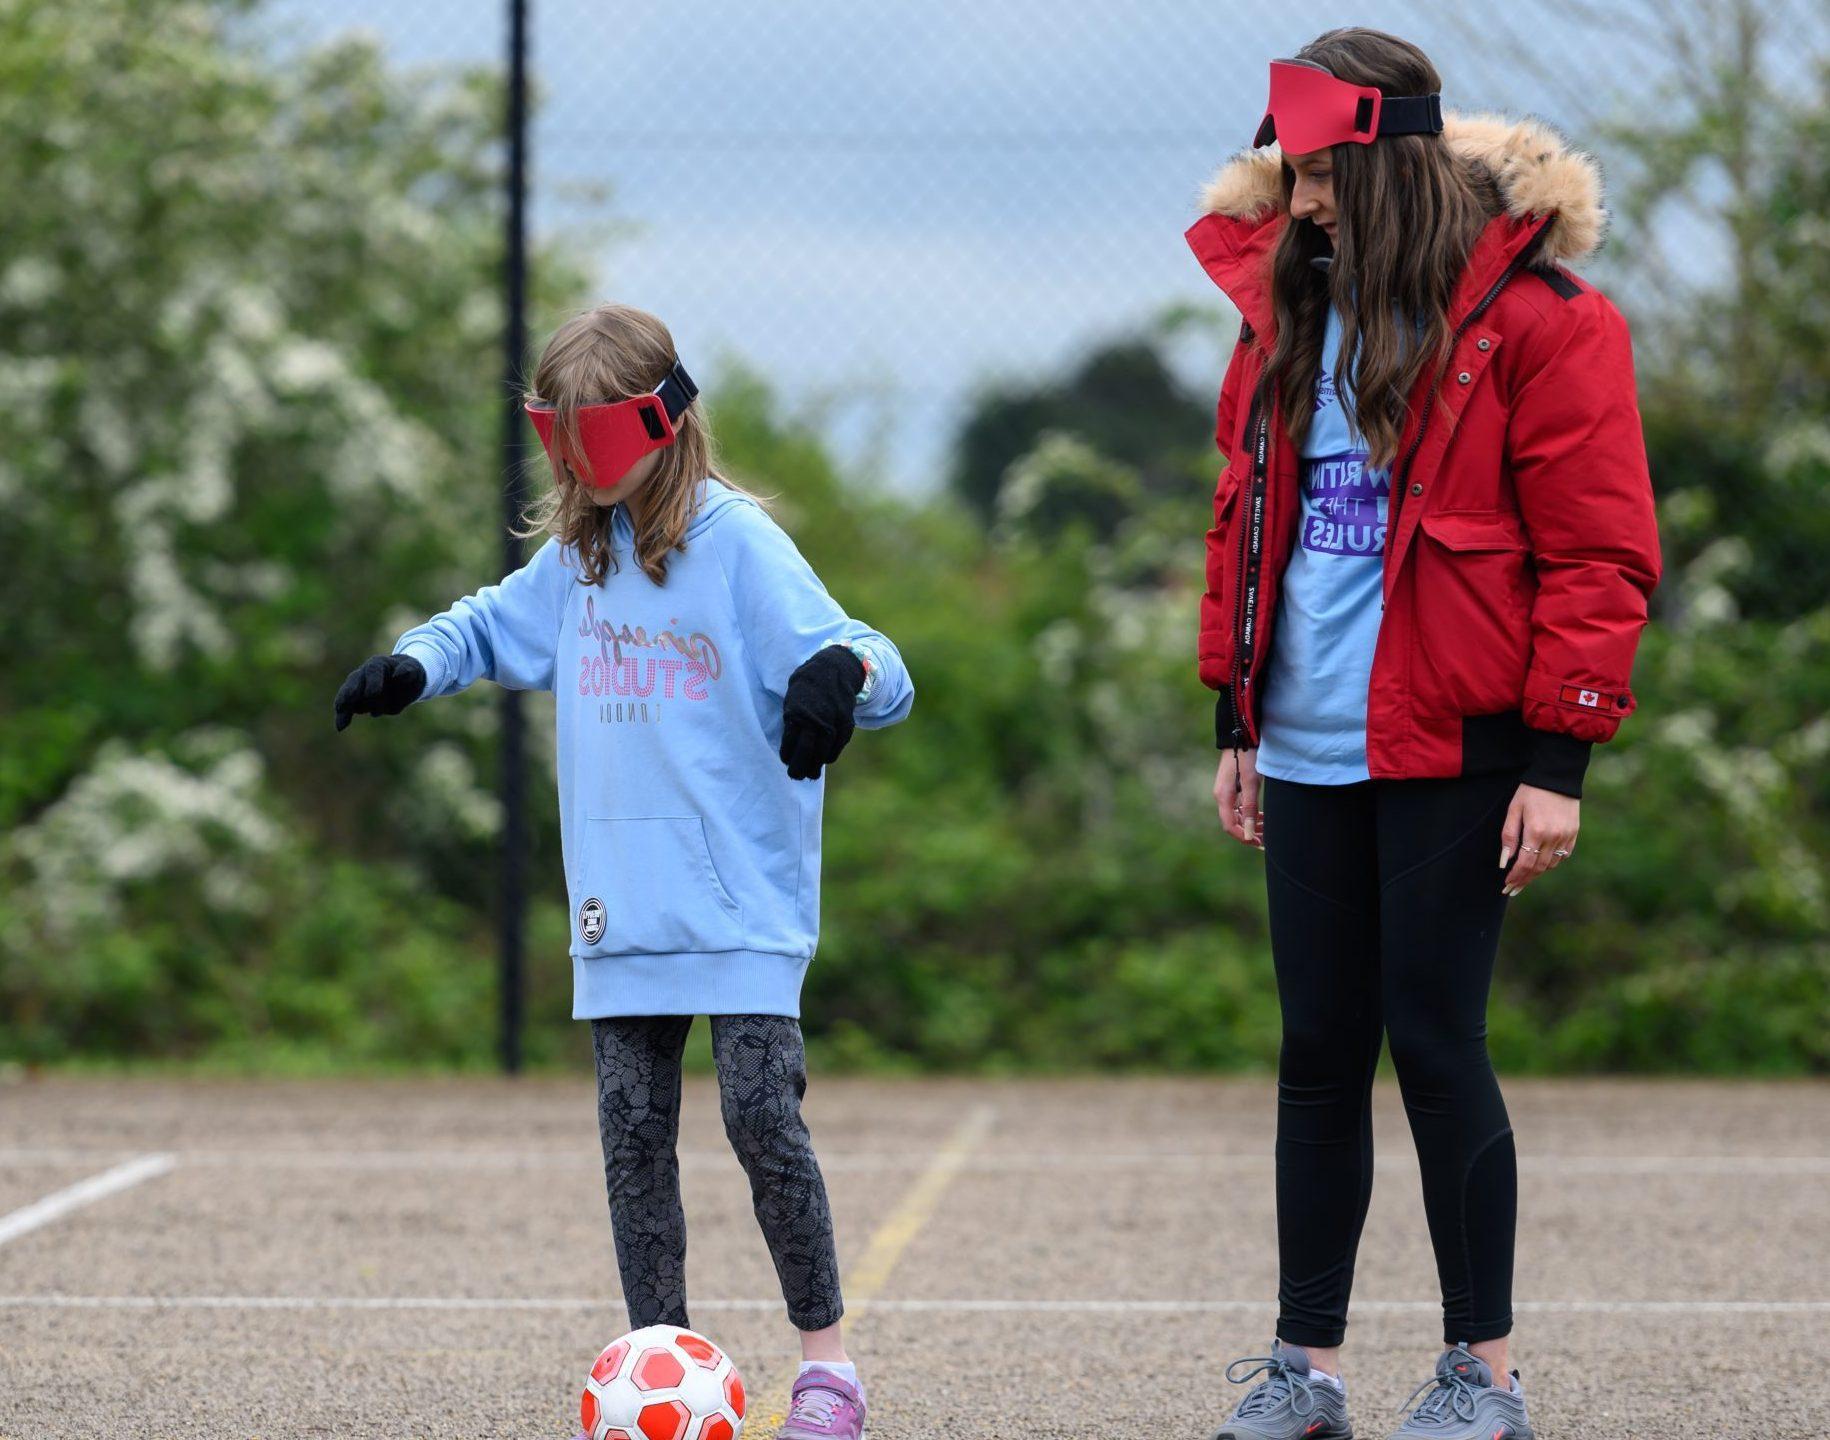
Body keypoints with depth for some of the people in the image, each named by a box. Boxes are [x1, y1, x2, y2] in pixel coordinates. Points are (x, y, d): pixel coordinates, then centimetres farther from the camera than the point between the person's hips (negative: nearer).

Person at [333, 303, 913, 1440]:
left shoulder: (736, 542, -8)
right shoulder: (576, 556, 11)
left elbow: (872, 666, -14)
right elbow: (490, 624, 29)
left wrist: (842, 671, -38)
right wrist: (412, 665, 9)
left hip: (744, 903, -6)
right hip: (621, 909, 6)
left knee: (763, 1114, -12)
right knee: (634, 1134, 4)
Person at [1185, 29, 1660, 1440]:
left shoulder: (1534, 316, -10)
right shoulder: (1287, 307, 11)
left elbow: (1598, 553, -10)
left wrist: (1559, 755, -13)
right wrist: (1237, 719, 17)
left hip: (1453, 748, -6)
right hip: (1308, 745, 6)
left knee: (1436, 1043, -4)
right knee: (1319, 1050, 9)